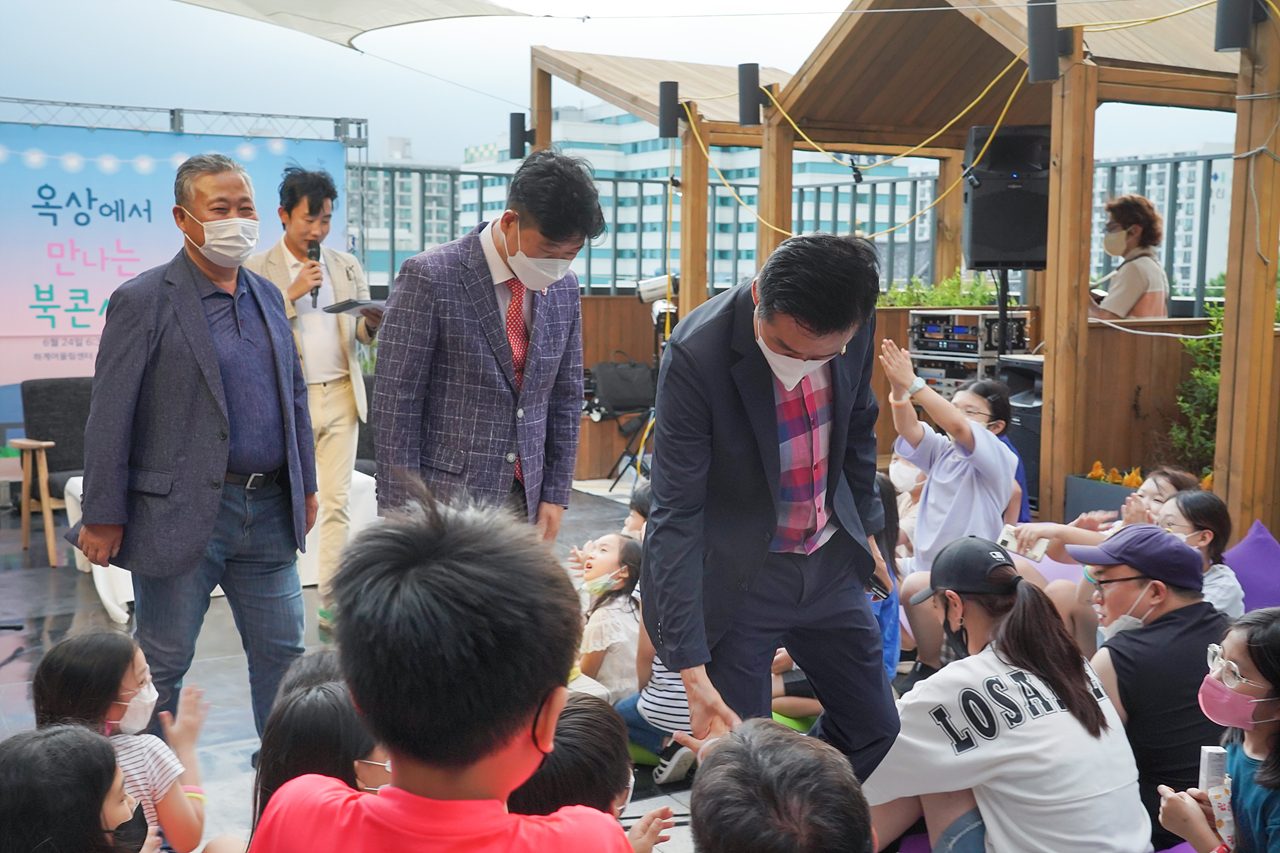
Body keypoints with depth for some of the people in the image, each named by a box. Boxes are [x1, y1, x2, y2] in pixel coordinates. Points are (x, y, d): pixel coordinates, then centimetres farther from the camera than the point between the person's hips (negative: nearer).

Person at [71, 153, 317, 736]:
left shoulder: (267, 296, 11)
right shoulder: (143, 301, -8)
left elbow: (294, 394, 19)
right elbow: (110, 417, -10)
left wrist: (304, 485, 16)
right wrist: (103, 517, -12)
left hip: (268, 511, 6)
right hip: (182, 513, -5)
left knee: (283, 653, 12)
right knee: (160, 665, 7)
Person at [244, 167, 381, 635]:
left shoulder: (347, 266, 13)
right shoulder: (257, 269, 1)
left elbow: (361, 334, 14)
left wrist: (372, 324, -9)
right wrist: (293, 294, -15)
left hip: (341, 396, 3)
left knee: (337, 504, 1)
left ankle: (332, 606, 6)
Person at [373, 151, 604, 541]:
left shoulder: (564, 288, 7)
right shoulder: (429, 277, -11)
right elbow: (395, 405, -11)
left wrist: (555, 494, 10)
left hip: (525, 502, 5)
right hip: (445, 501, -5)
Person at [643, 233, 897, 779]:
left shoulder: (855, 326, -12)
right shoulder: (696, 354, -27)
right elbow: (675, 514, -26)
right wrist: (691, 668, -30)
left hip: (829, 563, 5)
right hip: (736, 574, -5)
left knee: (875, 731, 14)